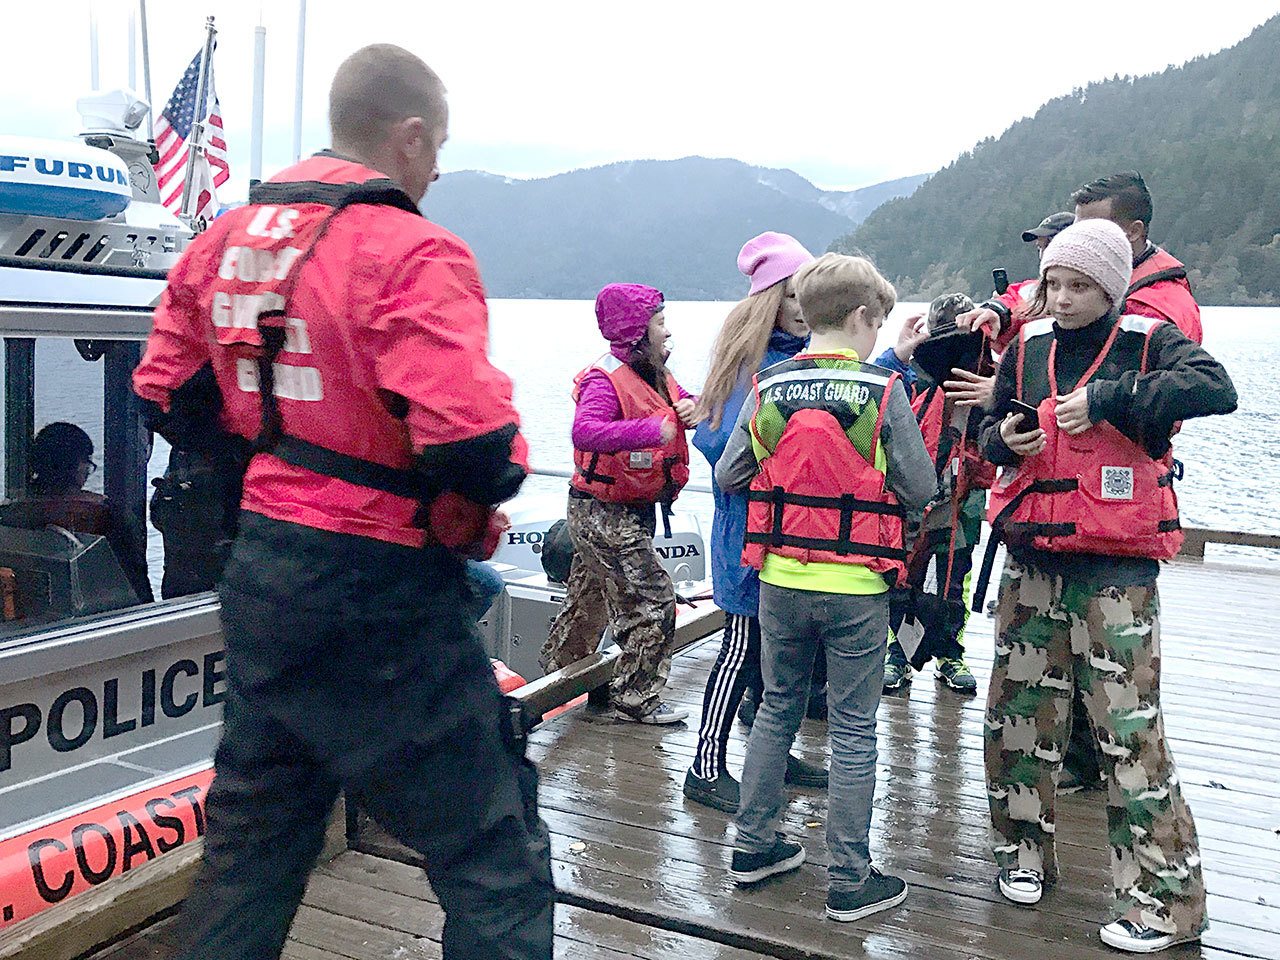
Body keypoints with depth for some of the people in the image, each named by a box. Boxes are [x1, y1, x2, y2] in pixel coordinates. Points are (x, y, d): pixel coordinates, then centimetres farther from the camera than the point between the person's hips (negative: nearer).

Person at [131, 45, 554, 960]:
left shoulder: (227, 238, 7)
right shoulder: (411, 254, -17)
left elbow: (169, 396, 16)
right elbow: (474, 445, -26)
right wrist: (502, 474, -5)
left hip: (261, 570, 8)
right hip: (380, 592, -8)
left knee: (253, 833, 24)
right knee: (496, 857, 4)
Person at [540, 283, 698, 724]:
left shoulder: (655, 374, 9)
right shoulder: (606, 380, -21)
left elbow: (679, 400, 22)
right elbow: (585, 431, -36)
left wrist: (688, 406, -3)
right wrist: (652, 429, -43)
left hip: (632, 512, 10)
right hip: (603, 513, -10)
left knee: (591, 597, 23)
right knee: (653, 599, -7)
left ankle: (557, 674, 41)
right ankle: (636, 699, 6)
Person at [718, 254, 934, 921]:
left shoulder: (768, 389, -2)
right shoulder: (883, 393, -11)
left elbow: (728, 477, 2)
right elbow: (919, 491, -8)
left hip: (780, 580, 3)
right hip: (856, 586, -3)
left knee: (777, 707, 19)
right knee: (854, 728, 7)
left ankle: (754, 845, 29)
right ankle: (849, 879, 14)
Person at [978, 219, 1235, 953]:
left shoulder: (1146, 340, -6)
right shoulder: (1030, 346, 7)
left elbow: (1216, 388, -24)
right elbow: (993, 429, 17)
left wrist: (1107, 400, -28)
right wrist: (1004, 439, -7)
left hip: (1116, 567, -5)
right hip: (1033, 561, 5)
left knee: (1128, 723, -6)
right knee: (1018, 707, 11)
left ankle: (1163, 896, 7)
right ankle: (1025, 851, 30)